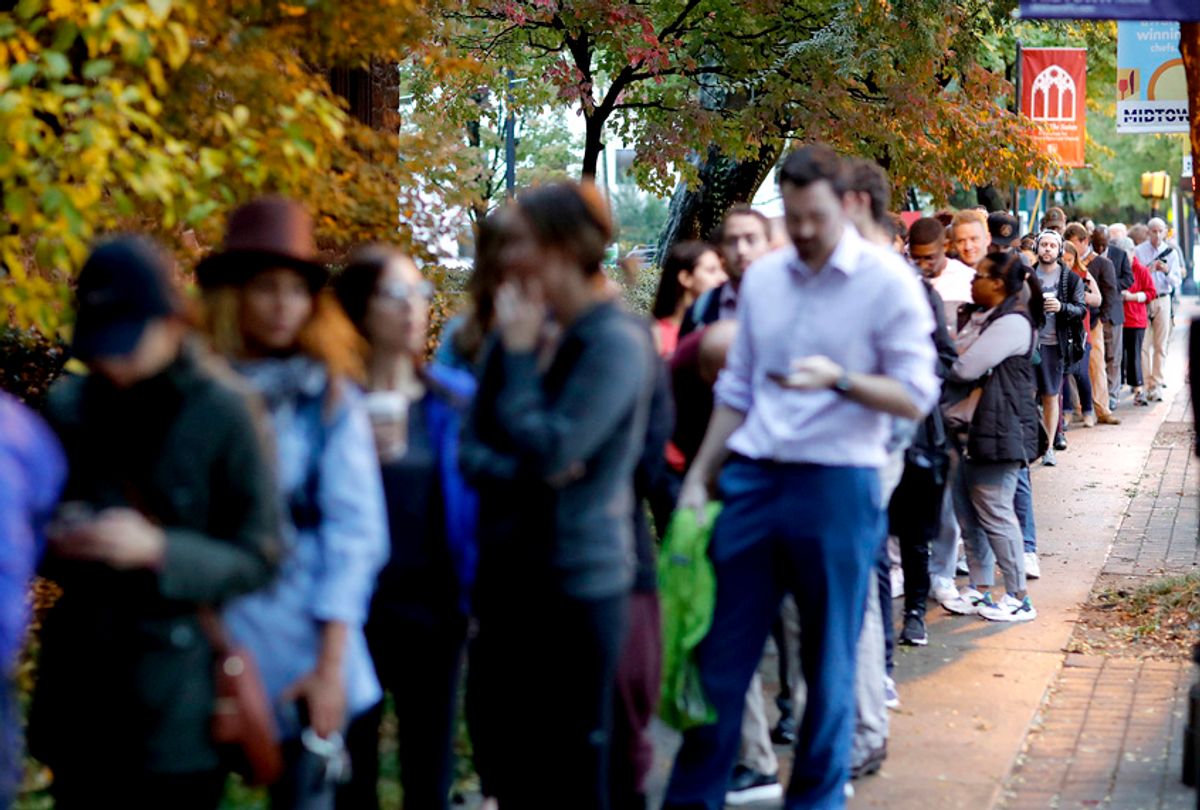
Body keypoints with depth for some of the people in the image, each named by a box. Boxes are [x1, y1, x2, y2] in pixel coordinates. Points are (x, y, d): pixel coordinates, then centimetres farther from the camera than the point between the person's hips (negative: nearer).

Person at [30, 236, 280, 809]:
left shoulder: (219, 411, -8)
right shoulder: (67, 407, 5)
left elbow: (256, 561, -7)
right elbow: (40, 526, 16)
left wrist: (159, 551, -21)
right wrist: (56, 543, -7)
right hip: (78, 694, 4)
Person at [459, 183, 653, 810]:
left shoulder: (617, 343, -13)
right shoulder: (519, 335, 8)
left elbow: (549, 450, -21)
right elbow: (472, 452, 7)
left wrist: (521, 353, -12)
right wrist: (527, 474, -14)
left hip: (579, 577, -7)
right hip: (509, 571, 7)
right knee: (495, 735, 17)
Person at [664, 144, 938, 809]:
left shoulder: (887, 282, -6)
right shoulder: (762, 278, 10)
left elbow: (915, 398, -9)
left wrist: (838, 379, -25)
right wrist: (698, 479, 13)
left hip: (837, 486, -4)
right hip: (754, 479, 4)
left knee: (829, 667, 8)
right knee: (720, 654, 7)